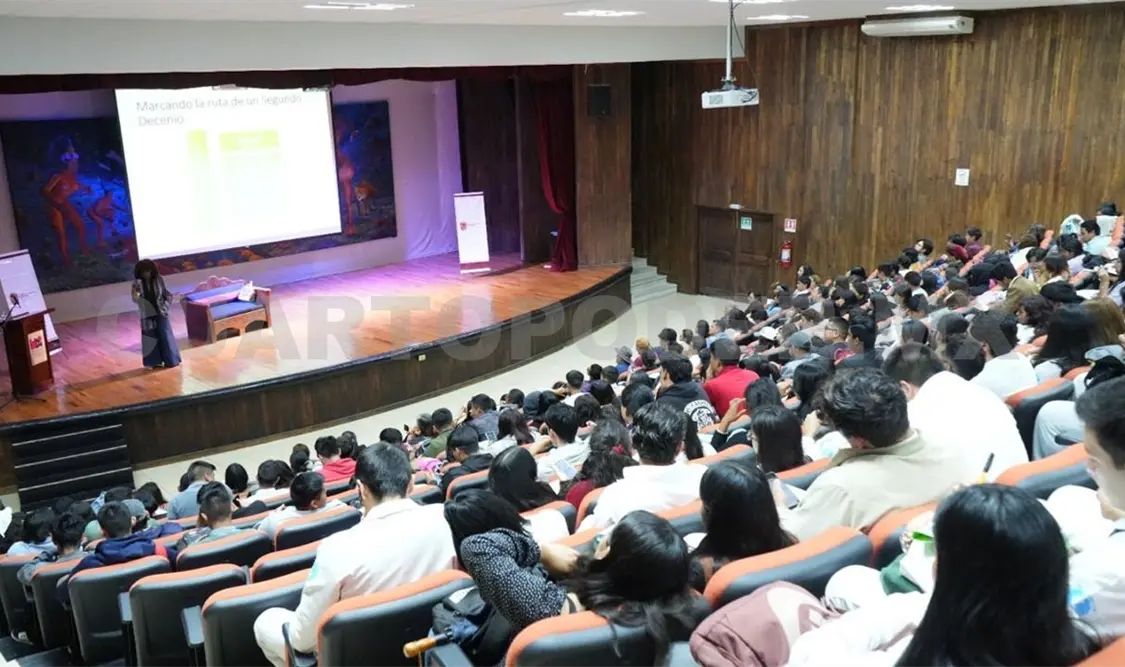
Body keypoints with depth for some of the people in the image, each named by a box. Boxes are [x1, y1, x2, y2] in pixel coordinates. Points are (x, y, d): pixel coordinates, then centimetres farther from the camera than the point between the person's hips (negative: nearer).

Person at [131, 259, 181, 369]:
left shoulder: (158, 280, -4)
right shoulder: (137, 284, -6)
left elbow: (166, 294, 5)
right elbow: (135, 300, -12)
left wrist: (166, 304, -8)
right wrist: (136, 293, -31)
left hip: (160, 313, 0)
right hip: (147, 315, 0)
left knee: (165, 336, 3)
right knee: (151, 338, 5)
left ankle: (171, 360, 13)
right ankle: (155, 362, 15)